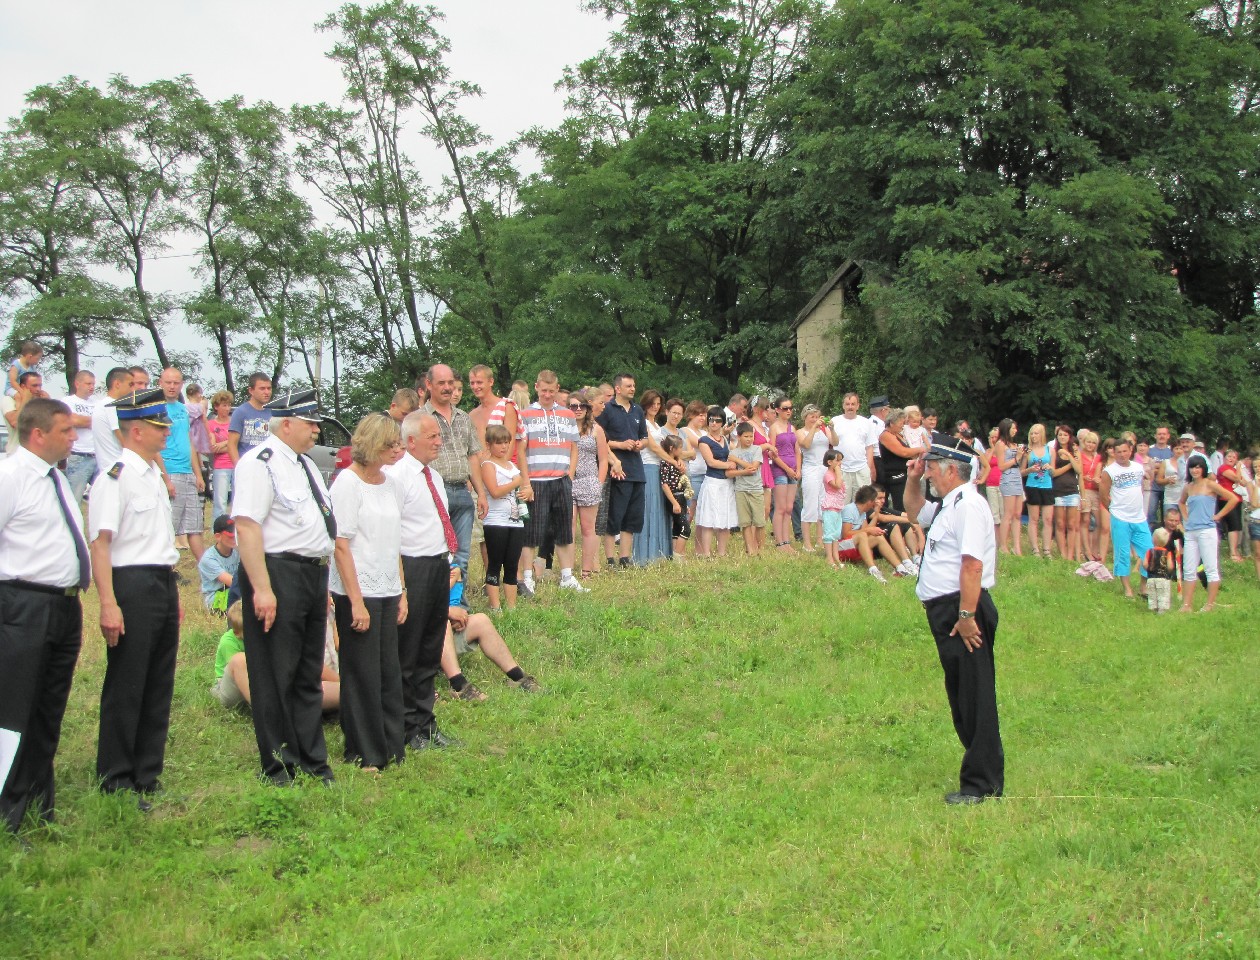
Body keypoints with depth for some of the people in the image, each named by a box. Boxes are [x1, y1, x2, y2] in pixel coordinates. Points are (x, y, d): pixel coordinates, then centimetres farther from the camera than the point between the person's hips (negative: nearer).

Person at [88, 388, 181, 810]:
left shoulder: (154, 474, 15)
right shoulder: (115, 477, -13)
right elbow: (100, 542, -18)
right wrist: (109, 604, -25)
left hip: (164, 585, 9)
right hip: (132, 586, -9)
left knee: (159, 688, 13)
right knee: (125, 691, -1)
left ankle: (147, 777, 23)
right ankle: (116, 783, 9)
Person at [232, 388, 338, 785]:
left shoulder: (305, 464, 17)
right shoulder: (260, 462, -13)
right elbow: (247, 527, -20)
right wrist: (262, 589, -25)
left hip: (313, 575, 9)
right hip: (278, 574, -9)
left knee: (309, 674, 16)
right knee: (276, 677, 1)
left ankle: (312, 760, 26)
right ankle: (279, 767, 12)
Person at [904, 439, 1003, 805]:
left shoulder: (968, 506, -16)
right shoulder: (946, 506, 17)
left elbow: (972, 565, -24)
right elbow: (914, 510, 39)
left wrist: (966, 616, -27)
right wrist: (913, 480, 21)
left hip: (963, 611, -11)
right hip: (944, 610, 11)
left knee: (974, 697, -4)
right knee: (959, 694, 15)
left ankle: (980, 784, 2)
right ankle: (985, 772, 26)